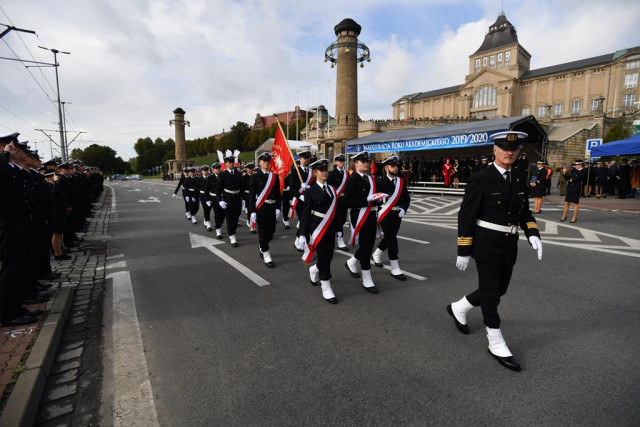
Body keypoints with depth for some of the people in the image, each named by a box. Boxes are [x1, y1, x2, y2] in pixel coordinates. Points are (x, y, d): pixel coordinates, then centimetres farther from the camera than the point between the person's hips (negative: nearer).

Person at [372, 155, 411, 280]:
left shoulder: (401, 182, 7)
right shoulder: (380, 182, -8)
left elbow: (407, 198, 10)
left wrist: (403, 209, -4)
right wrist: (379, 210, -12)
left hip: (397, 215, 6)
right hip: (385, 215, -6)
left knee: (389, 237, 17)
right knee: (392, 239, -7)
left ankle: (376, 255, 43)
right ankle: (395, 269, 1)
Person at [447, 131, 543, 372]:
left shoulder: (520, 180, 8)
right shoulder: (480, 179, -12)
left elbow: (524, 213, 15)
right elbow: (466, 216, -13)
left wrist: (533, 235, -5)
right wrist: (463, 252, -14)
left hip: (509, 246, 7)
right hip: (486, 245, -7)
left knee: (498, 290, 17)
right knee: (490, 294, 2)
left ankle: (458, 308, 39)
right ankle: (496, 344, 18)